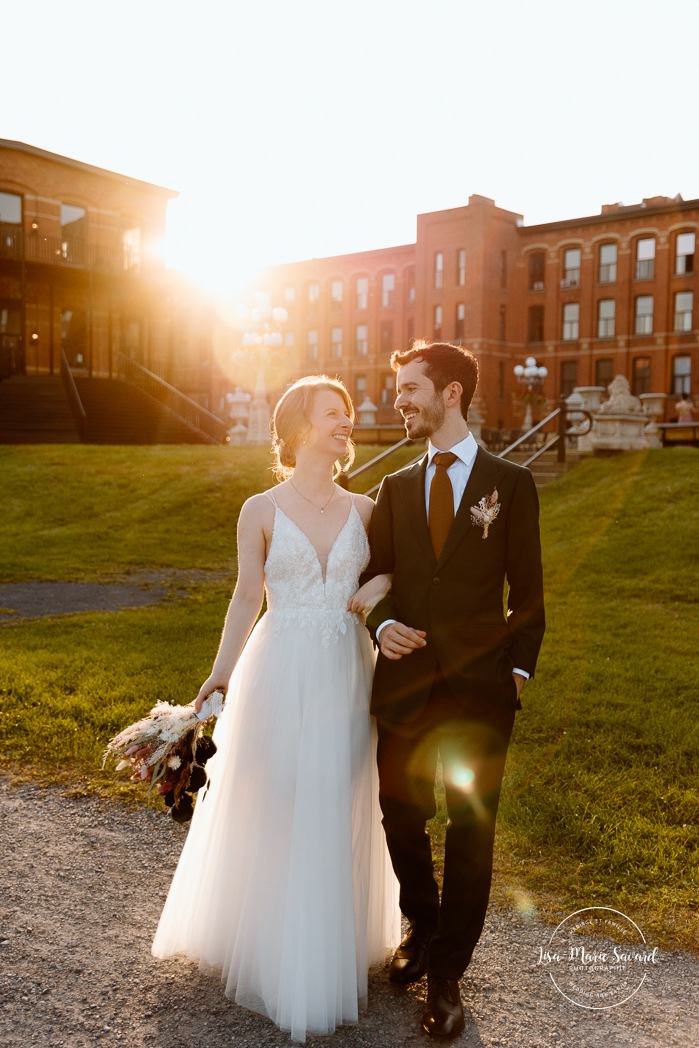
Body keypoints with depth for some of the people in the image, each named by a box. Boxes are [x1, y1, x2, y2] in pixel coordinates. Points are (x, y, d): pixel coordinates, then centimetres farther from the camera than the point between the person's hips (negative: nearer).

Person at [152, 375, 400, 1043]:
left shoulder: (363, 509, 3)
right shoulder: (261, 510, -5)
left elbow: (390, 568, 14)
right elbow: (247, 596, -1)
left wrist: (384, 584, -9)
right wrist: (220, 674, -6)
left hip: (347, 677, 3)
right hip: (279, 675, -2)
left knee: (339, 815, 13)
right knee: (272, 814, 10)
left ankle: (336, 948, 35)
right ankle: (272, 950, 33)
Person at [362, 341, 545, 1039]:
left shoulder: (510, 485, 1)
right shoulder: (395, 489, 10)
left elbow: (526, 594, 3)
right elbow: (373, 577, 11)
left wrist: (516, 673, -3)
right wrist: (383, 626, -9)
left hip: (478, 692, -3)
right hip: (404, 686, 3)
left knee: (470, 833, 6)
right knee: (401, 819, 13)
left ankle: (445, 976, 25)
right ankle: (422, 926, 41)